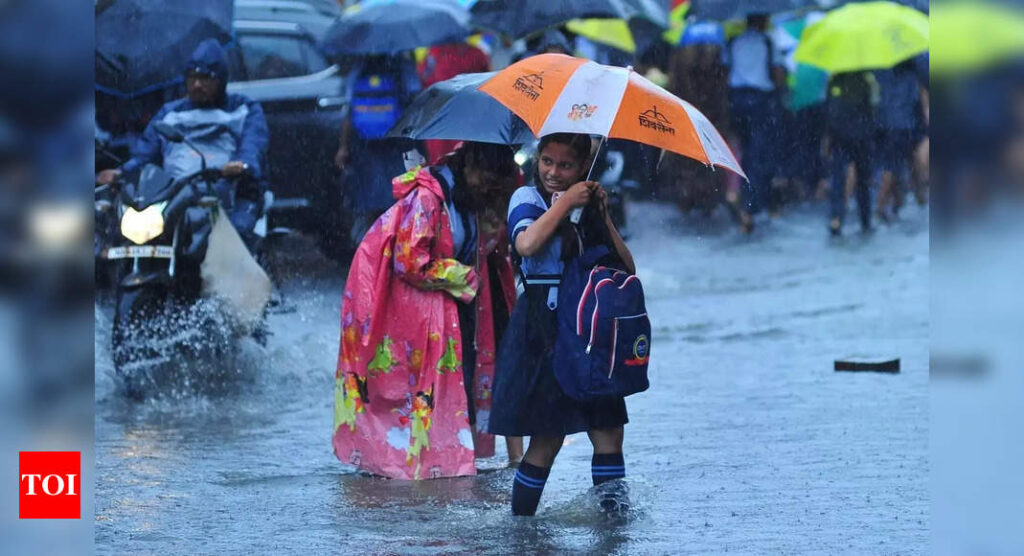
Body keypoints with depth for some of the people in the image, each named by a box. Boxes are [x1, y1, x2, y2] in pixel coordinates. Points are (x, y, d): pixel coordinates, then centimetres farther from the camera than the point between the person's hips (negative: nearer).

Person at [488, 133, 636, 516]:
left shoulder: (588, 206, 15)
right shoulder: (528, 198, -1)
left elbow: (627, 267, 7)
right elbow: (526, 244, -25)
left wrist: (602, 214, -2)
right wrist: (565, 202, -16)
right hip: (543, 332, -6)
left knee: (608, 433, 0)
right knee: (548, 438, -4)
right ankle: (520, 523, 8)